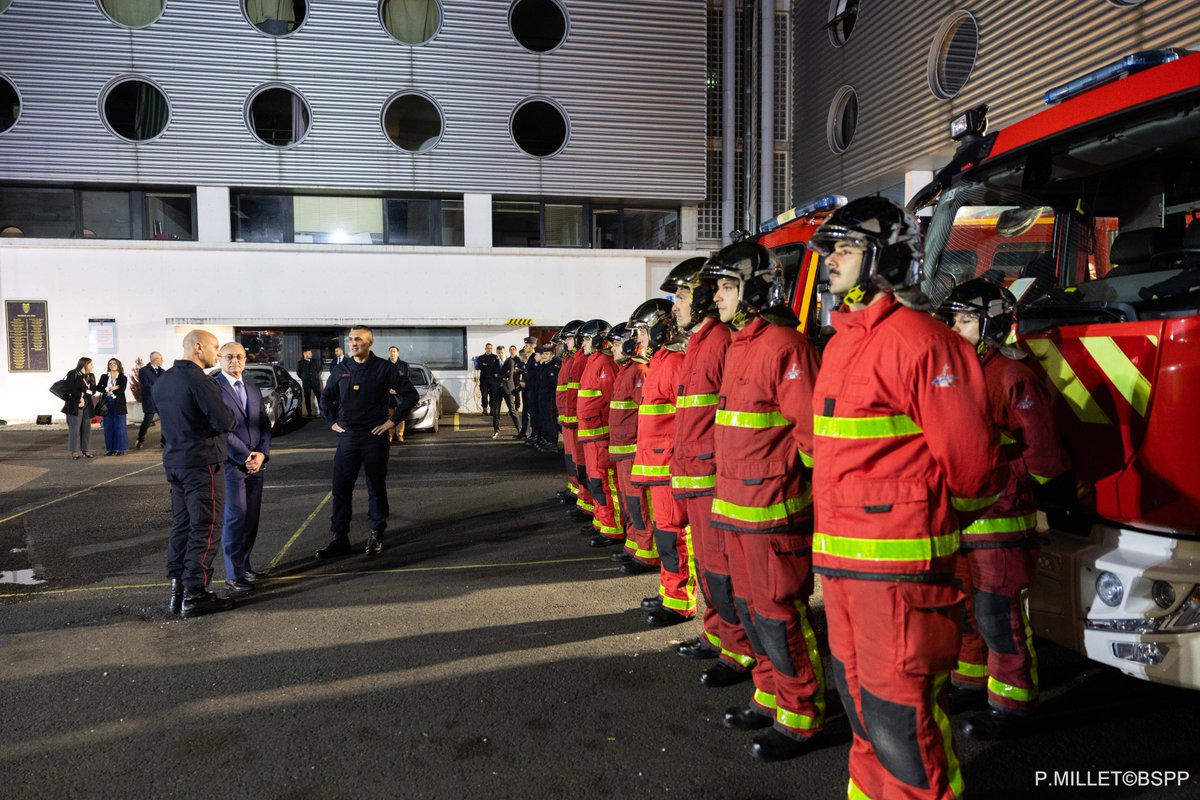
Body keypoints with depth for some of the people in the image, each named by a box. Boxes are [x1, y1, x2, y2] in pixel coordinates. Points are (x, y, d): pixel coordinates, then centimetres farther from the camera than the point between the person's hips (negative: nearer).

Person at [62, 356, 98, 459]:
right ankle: (74, 451, -3)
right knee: (75, 428, -6)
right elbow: (70, 389, -11)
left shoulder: (91, 376, 16)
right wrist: (80, 396, -11)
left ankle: (84, 450, 10)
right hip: (74, 405, -5)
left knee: (86, 428, 4)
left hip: (87, 405, 5)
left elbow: (93, 391, 5)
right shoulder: (72, 374, 0)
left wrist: (84, 395, -11)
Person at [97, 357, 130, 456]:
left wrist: (108, 390, -8)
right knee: (108, 428, 4)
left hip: (119, 405, -3)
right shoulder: (104, 377, 12)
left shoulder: (123, 378, 2)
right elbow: (98, 388, -2)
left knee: (120, 427, -2)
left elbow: (121, 390, -11)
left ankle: (121, 449, 2)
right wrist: (110, 389, -13)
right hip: (107, 404, 3)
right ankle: (110, 449, 9)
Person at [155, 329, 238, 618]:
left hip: (173, 461, 9)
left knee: (181, 524, 14)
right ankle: (195, 594, 0)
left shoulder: (163, 380, 11)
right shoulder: (199, 381, -17)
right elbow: (226, 423, -21)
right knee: (204, 528, -3)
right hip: (201, 463, -9)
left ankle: (177, 590, 19)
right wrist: (230, 416, 0)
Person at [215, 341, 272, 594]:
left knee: (252, 517, 8)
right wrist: (245, 456, -13)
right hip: (230, 463, -6)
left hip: (255, 462, 6)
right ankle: (233, 574, 2)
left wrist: (262, 453, -2)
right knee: (235, 517, -6)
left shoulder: (254, 389, 16)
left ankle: (244, 565, 19)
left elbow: (264, 424, 14)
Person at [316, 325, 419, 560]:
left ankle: (376, 537, 16)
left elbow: (410, 394, -4)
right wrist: (332, 421, 12)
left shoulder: (384, 368, -4)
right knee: (340, 487, 2)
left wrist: (393, 420, -6)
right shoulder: (341, 369, 8)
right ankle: (339, 539, 11)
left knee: (376, 487, 5)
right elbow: (326, 397, 23)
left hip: (374, 436, -3)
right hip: (347, 436, 4)